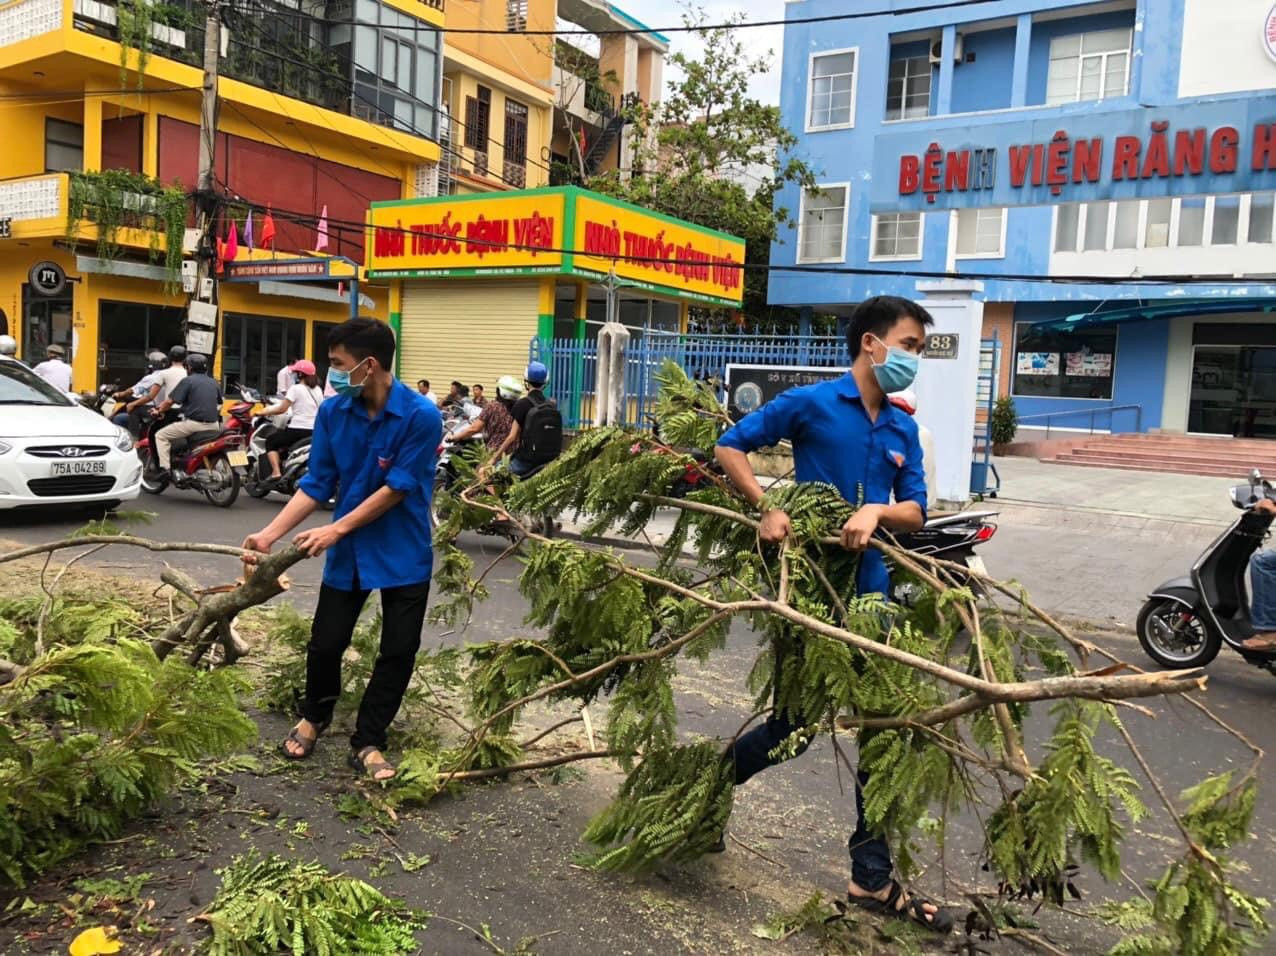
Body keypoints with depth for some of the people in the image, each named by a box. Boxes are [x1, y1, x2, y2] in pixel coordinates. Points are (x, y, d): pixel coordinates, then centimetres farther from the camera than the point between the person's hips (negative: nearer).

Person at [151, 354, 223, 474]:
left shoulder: (188, 381, -4)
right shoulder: (214, 382, 15)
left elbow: (170, 401, -6)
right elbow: (219, 403, 24)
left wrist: (159, 411, 10)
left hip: (194, 423, -6)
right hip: (213, 425, 6)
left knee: (161, 435, 7)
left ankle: (165, 469, -5)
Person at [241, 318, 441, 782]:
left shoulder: (421, 416, -21)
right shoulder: (332, 412, -8)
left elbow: (397, 488, -19)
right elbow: (317, 484, -2)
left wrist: (337, 529, -18)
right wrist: (270, 533, -9)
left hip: (404, 554, -3)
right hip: (348, 550, 3)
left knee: (397, 652, 5)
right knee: (325, 644, 9)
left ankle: (367, 742, 24)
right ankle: (314, 716, 39)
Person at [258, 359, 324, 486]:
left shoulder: (295, 389, -8)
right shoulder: (318, 390, 12)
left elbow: (282, 408, -11)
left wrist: (264, 412, 1)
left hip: (298, 430, -7)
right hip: (314, 431, 7)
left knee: (271, 442, 12)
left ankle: (276, 472, -3)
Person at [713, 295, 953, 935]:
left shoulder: (903, 429, 8)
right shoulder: (811, 403, -9)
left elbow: (915, 512, 5)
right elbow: (731, 446, -5)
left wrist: (876, 511, -17)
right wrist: (768, 510, -17)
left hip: (870, 590, 6)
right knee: (794, 725, 5)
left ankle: (872, 878, 20)